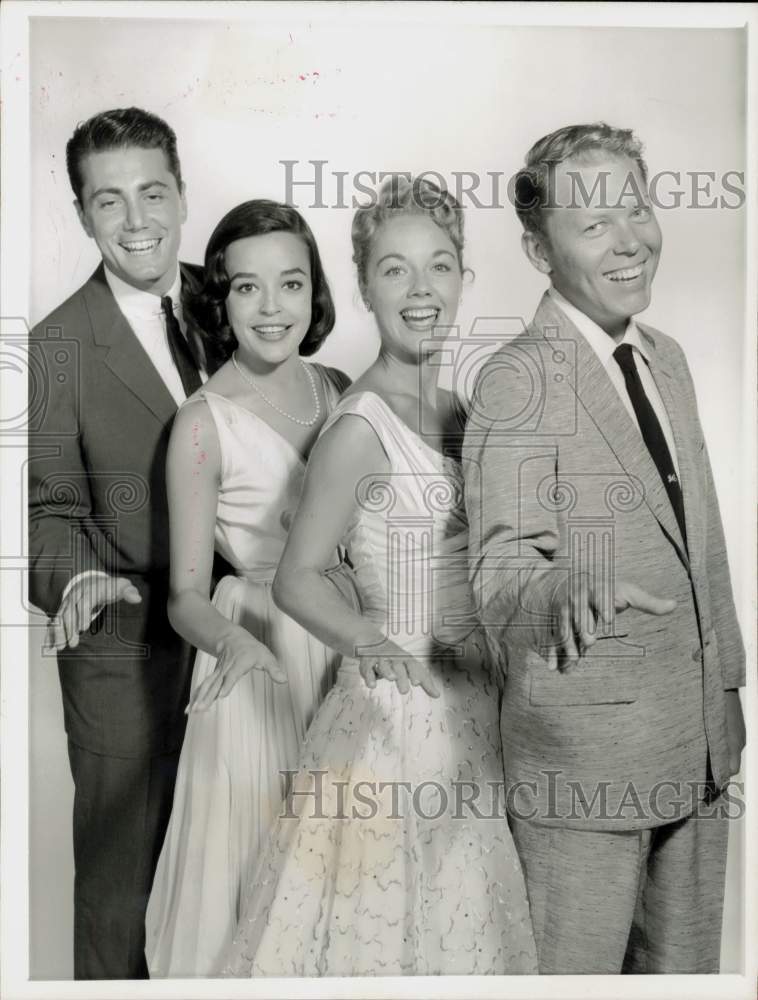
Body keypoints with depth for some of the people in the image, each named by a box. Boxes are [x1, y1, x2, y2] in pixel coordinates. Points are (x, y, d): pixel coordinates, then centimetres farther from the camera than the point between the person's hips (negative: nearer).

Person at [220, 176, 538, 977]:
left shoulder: (455, 410, 5)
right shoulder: (360, 429, -17)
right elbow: (297, 578, -16)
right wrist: (372, 643, -31)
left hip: (471, 707, 7)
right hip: (402, 712, -7)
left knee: (462, 916, 21)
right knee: (388, 922, 9)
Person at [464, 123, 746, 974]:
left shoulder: (669, 360, 10)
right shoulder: (518, 378, -14)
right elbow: (503, 567, -22)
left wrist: (727, 689, 16)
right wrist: (568, 595, -44)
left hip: (697, 743, 7)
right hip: (584, 752, -7)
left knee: (685, 967, 21)